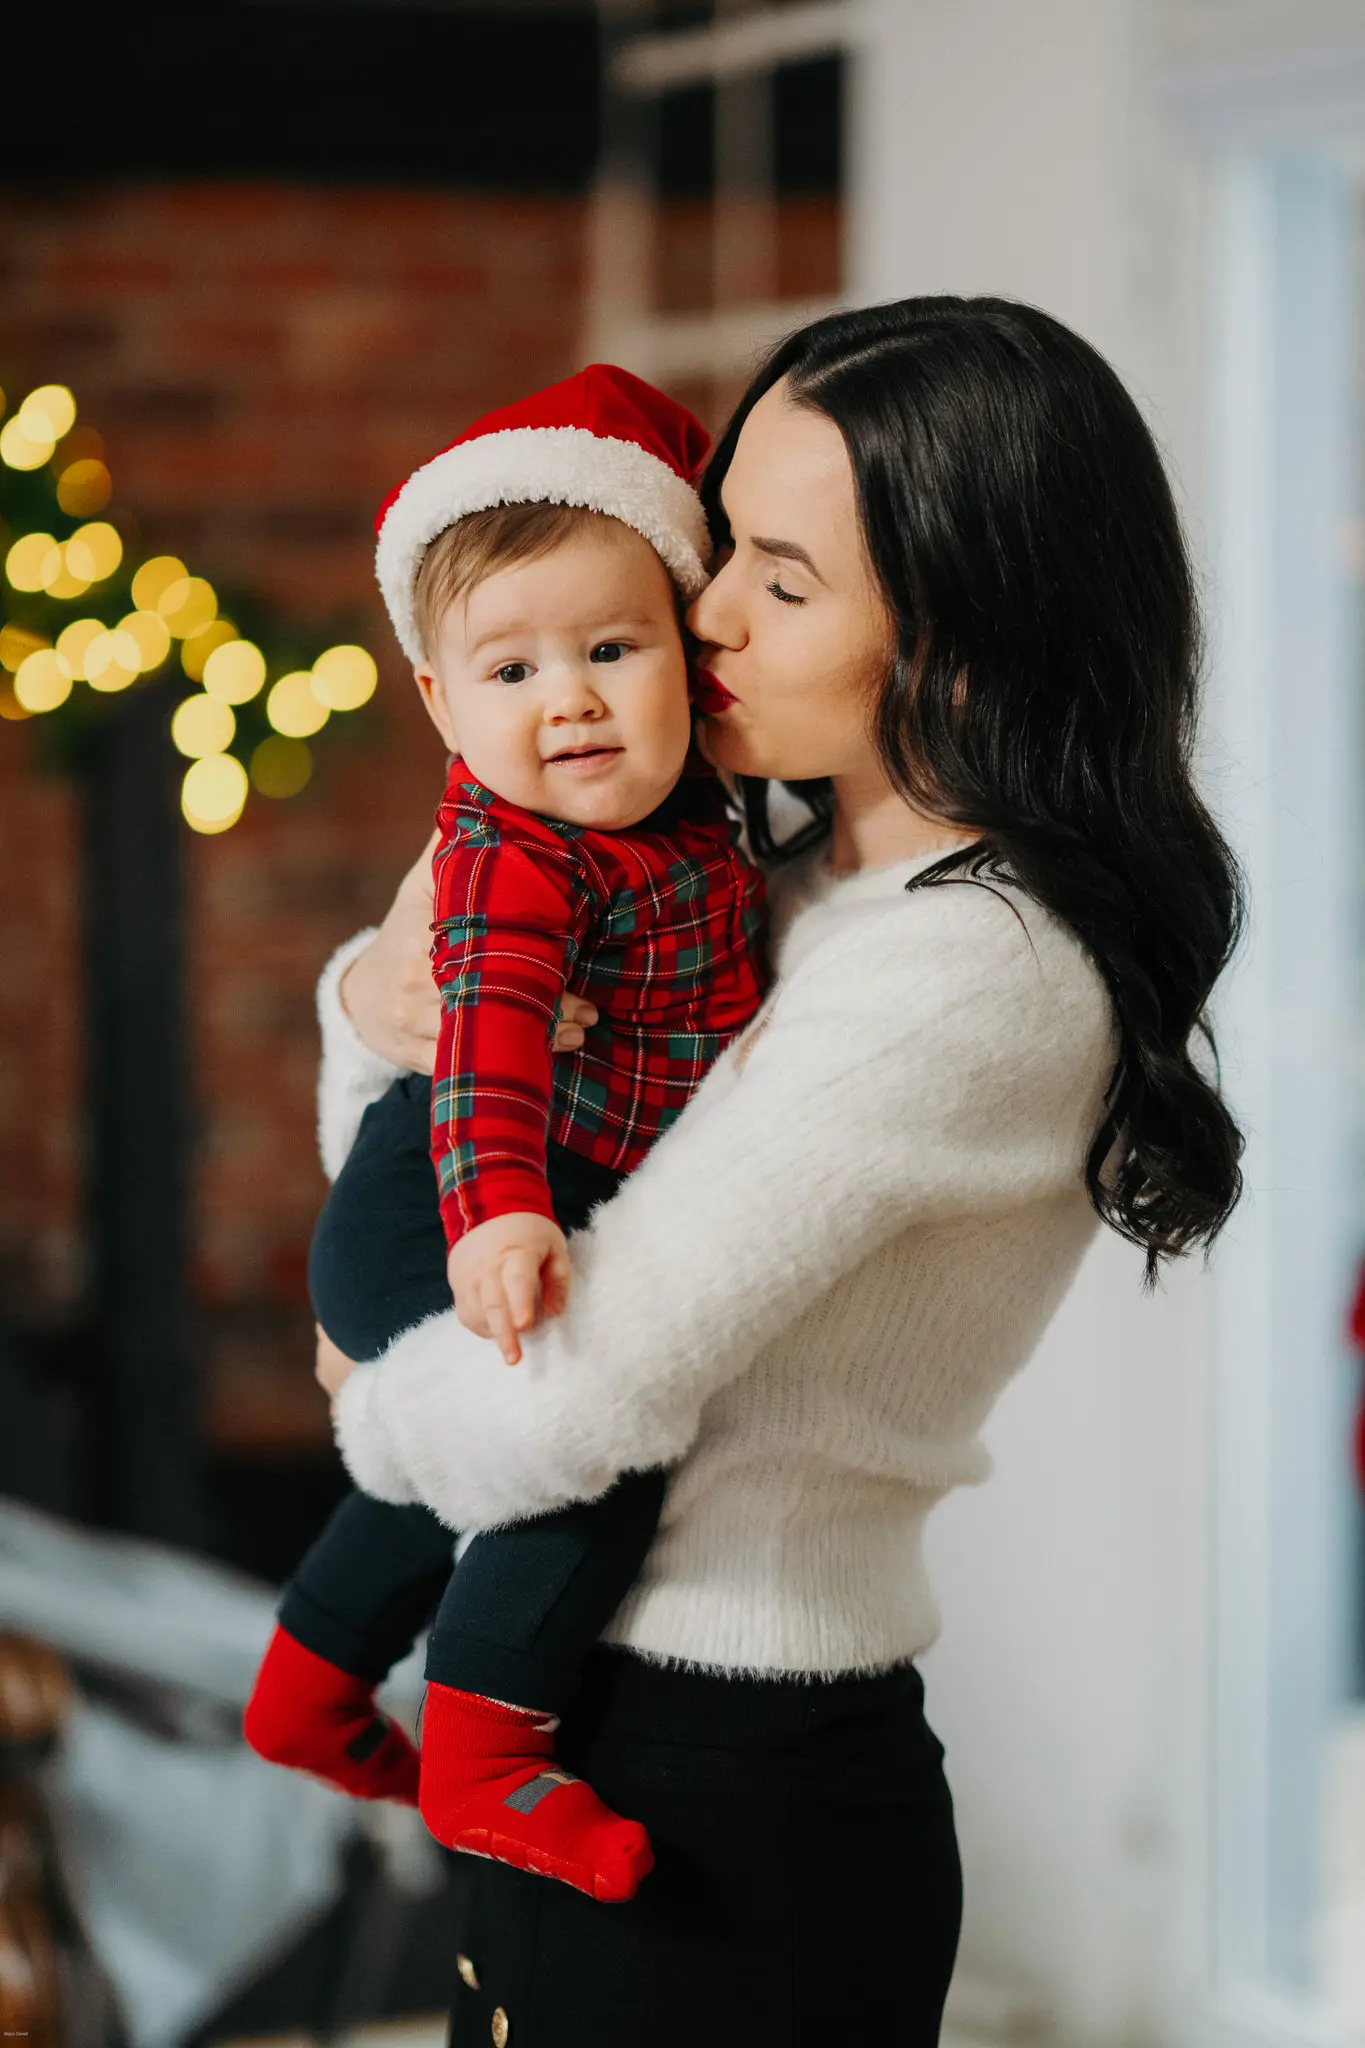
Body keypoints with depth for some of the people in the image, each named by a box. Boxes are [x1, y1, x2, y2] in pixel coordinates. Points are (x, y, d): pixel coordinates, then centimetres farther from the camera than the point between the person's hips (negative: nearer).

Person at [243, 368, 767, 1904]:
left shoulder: (675, 800, 2)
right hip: (448, 1211, -10)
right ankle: (481, 1761, -21)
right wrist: (497, 1208, -53)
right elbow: (491, 1027, -39)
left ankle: (308, 1689, 48)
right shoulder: (515, 853, -25)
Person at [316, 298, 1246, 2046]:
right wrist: (378, 1008, -7)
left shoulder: (968, 975, -20)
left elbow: (573, 1402, -24)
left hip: (724, 1821, -8)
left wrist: (376, 1398, -3)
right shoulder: (780, 875, 8)